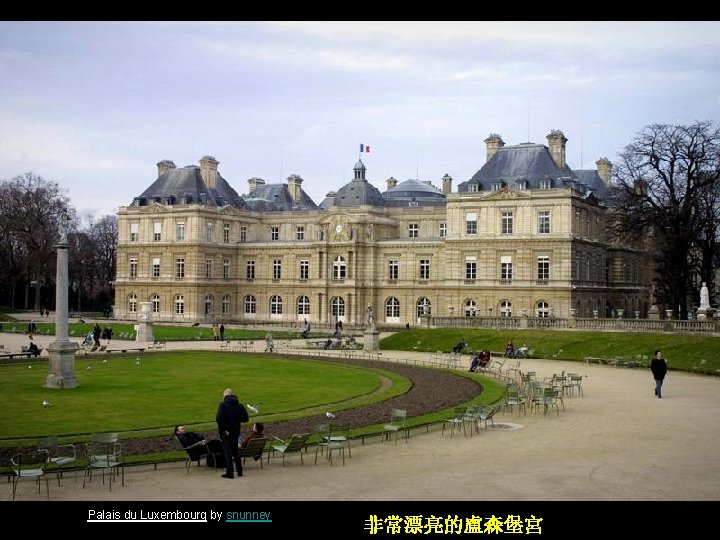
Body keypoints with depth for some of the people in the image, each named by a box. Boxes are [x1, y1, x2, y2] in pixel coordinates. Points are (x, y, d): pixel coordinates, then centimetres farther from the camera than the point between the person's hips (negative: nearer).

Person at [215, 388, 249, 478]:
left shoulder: (222, 405, -11)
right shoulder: (239, 405, 2)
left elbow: (219, 419, -21)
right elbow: (245, 418, 2)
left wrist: (222, 429, -14)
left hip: (226, 431, -5)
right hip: (236, 431, 5)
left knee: (228, 451, 1)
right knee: (236, 450, 17)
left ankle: (229, 473, 0)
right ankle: (239, 471, 22)